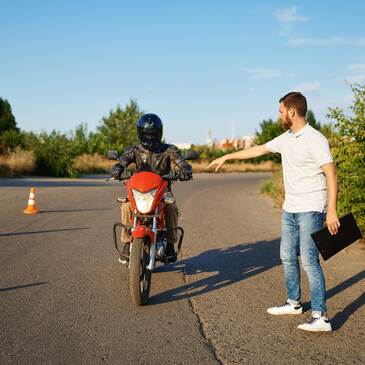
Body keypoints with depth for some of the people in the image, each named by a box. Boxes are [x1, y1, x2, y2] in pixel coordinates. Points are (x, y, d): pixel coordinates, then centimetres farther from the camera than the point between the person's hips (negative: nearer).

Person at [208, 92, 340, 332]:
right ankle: (294, 303, 31)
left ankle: (321, 317, -11)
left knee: (309, 261, -13)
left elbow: (331, 175, -17)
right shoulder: (286, 139, 11)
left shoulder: (315, 140, -15)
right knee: (287, 256, 16)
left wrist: (332, 211, -23)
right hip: (290, 209, 9)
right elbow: (259, 150, 23)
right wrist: (226, 157, 28)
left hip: (311, 210, -9)